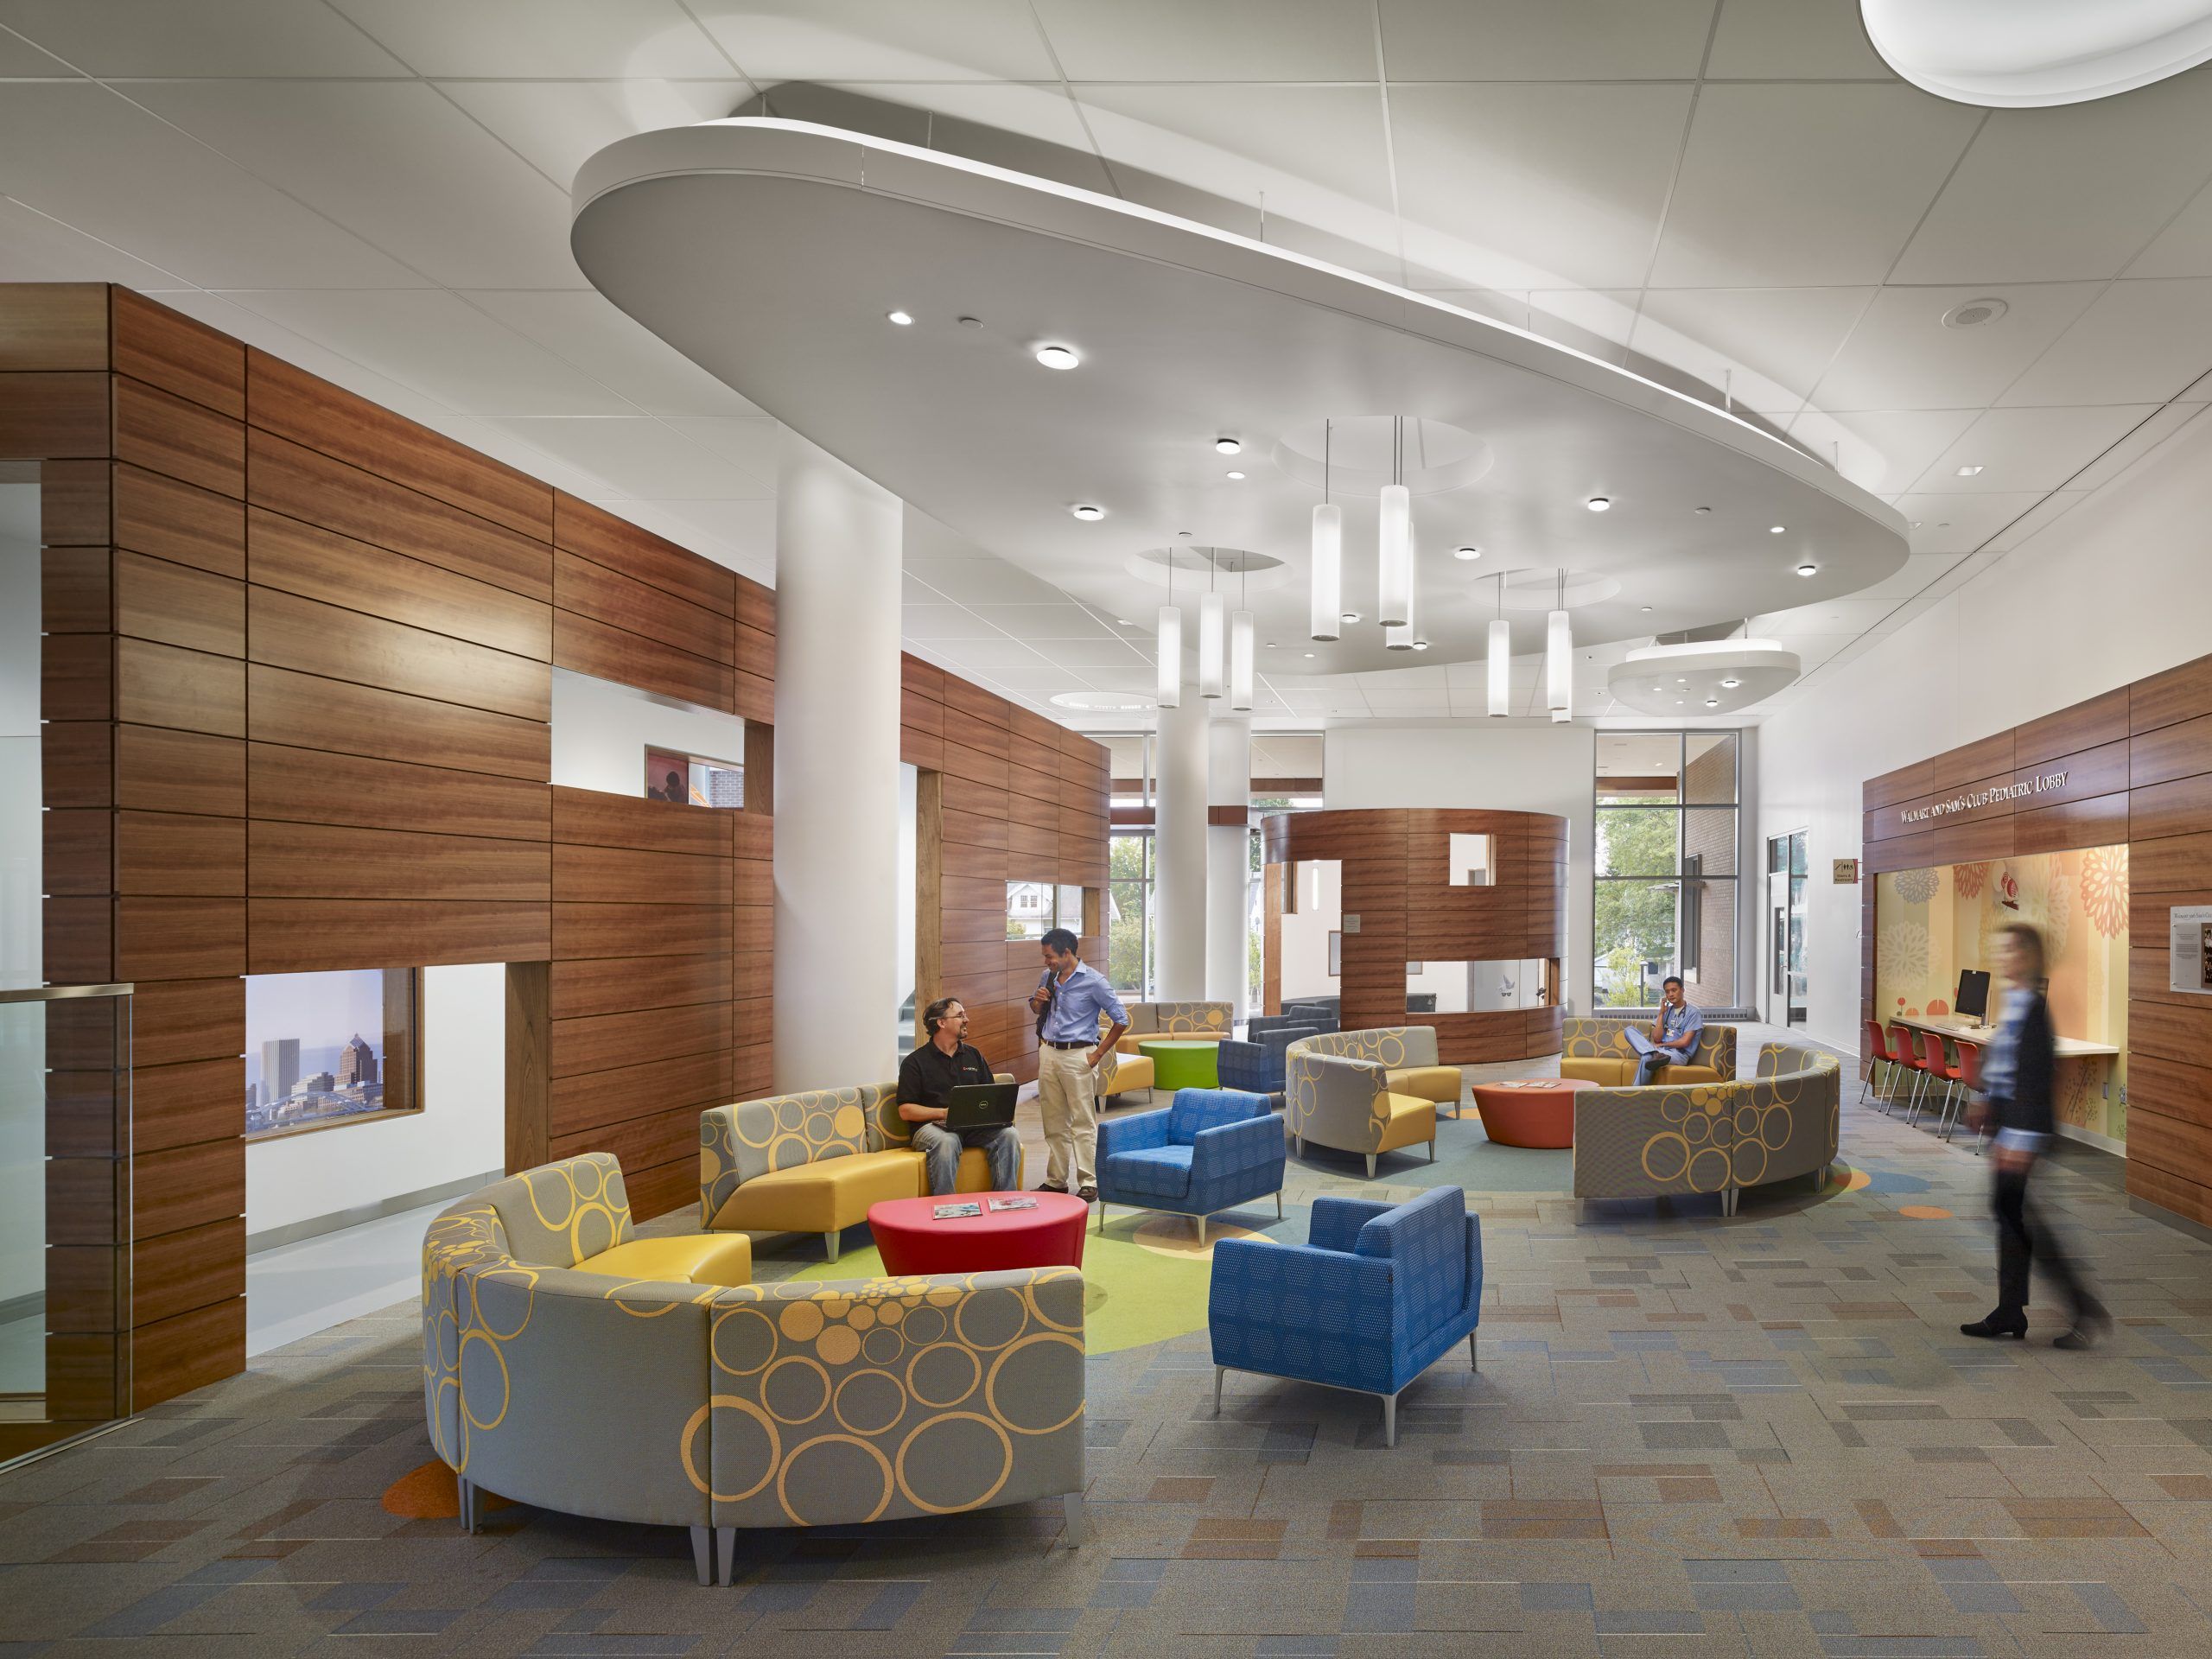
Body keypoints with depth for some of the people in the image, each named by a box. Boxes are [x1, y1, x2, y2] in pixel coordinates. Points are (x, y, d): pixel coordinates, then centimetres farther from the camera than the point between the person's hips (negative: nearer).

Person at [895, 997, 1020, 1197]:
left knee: (1008, 1134, -24)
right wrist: (945, 1113, -13)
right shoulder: (915, 1061, 6)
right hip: (933, 1126, -4)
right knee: (946, 1142, -38)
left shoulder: (973, 1056, 22)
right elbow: (905, 1110, -2)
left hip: (974, 1126, 4)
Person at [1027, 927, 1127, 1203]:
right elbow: (1035, 1009, 25)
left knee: (1083, 1123, -4)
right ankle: (1055, 1180, 20)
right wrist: (1038, 1000, 0)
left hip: (1078, 1056, -6)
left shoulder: (1092, 981, -11)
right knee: (1054, 1122, 11)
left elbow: (1121, 1019, -9)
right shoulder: (1048, 978, 8)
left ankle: (1089, 1184, 0)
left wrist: (1098, 1054, -10)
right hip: (1048, 1053, 6)